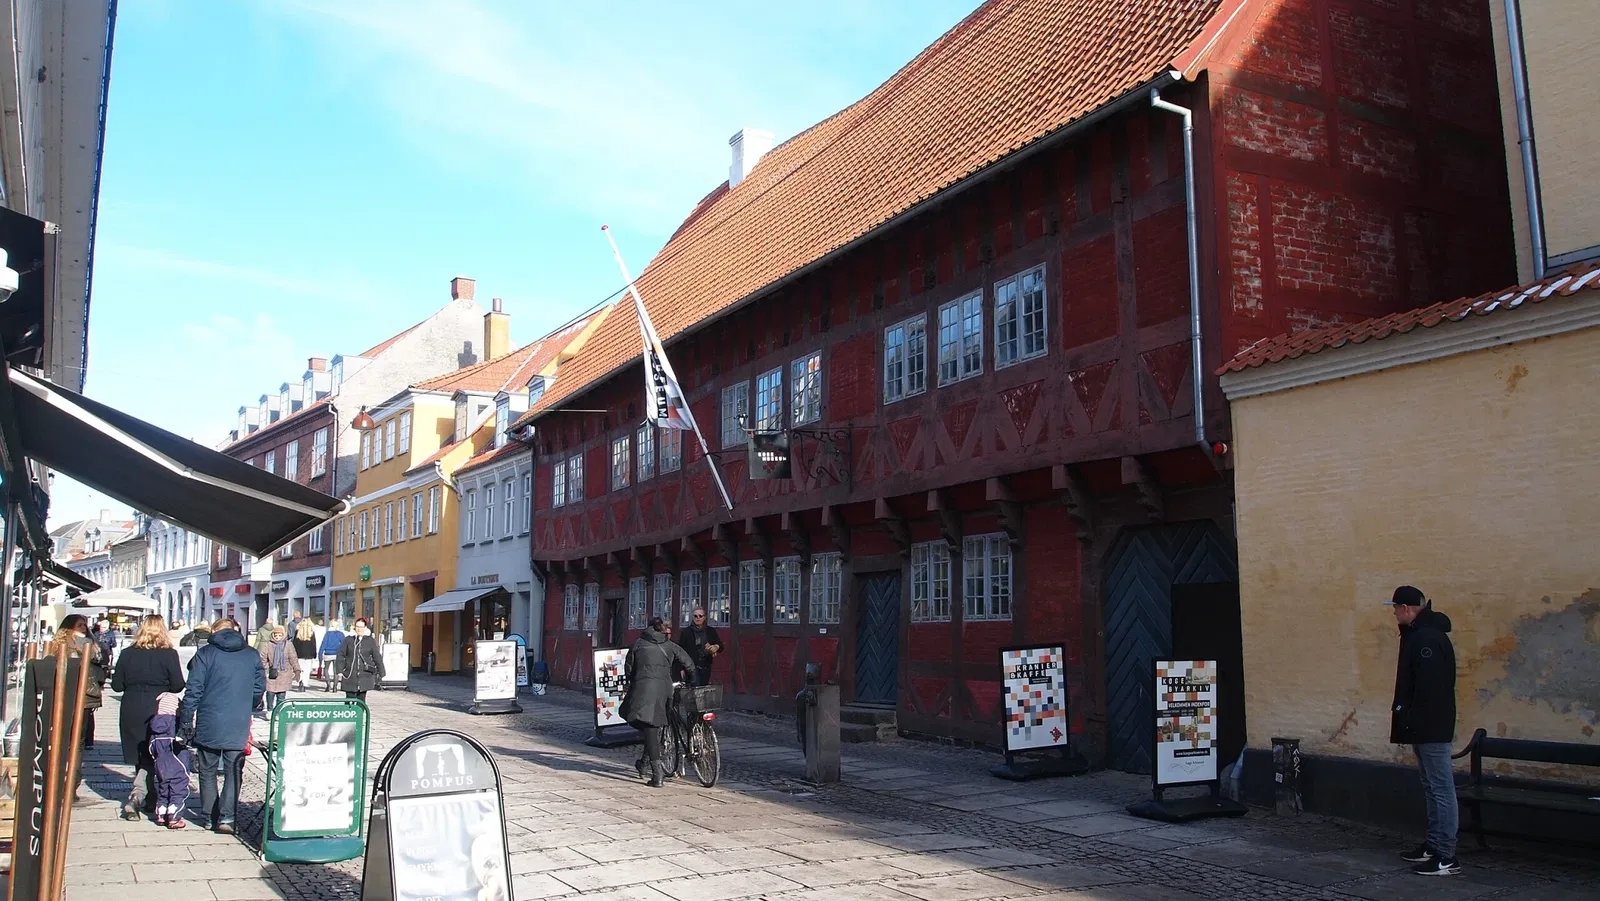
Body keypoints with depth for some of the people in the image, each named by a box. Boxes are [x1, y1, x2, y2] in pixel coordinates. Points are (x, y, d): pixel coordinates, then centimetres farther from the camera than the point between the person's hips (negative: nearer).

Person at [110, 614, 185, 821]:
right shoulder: (169, 654, -8)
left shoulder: (128, 654, 0)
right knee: (150, 757, 5)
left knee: (141, 757, 15)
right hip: (158, 711, -3)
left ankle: (150, 797, 23)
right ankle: (135, 797, -12)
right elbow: (178, 685, -9)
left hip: (131, 712, 3)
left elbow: (116, 685, 4)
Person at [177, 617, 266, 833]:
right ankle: (226, 817, -2)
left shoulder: (205, 654, -2)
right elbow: (259, 688, 8)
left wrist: (185, 722, 1)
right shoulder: (252, 655, 5)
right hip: (239, 727, 1)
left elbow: (193, 690, -5)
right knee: (233, 772, 7)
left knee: (208, 771, 12)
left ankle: (208, 817, 16)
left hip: (208, 725, -1)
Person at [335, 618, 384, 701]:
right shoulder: (348, 640, 4)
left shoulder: (370, 641, 5)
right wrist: (339, 671, -6)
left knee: (361, 700, 2)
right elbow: (341, 655, 3)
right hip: (350, 677, 0)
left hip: (364, 676, 0)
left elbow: (377, 658, 8)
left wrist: (380, 674, 7)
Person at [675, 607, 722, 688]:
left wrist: (716, 647, -15)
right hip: (692, 668, -3)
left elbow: (721, 646, 10)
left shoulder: (711, 631, 9)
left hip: (706, 668, 4)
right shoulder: (686, 632, 1)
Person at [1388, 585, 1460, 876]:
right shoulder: (1418, 634, 14)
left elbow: (1429, 686, -26)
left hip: (1431, 728, -11)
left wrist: (1414, 720, -23)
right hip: (1423, 728, 11)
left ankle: (1446, 857, -4)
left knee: (1440, 788, -7)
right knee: (1432, 787, 17)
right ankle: (1433, 846, 26)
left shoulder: (1427, 638, -19)